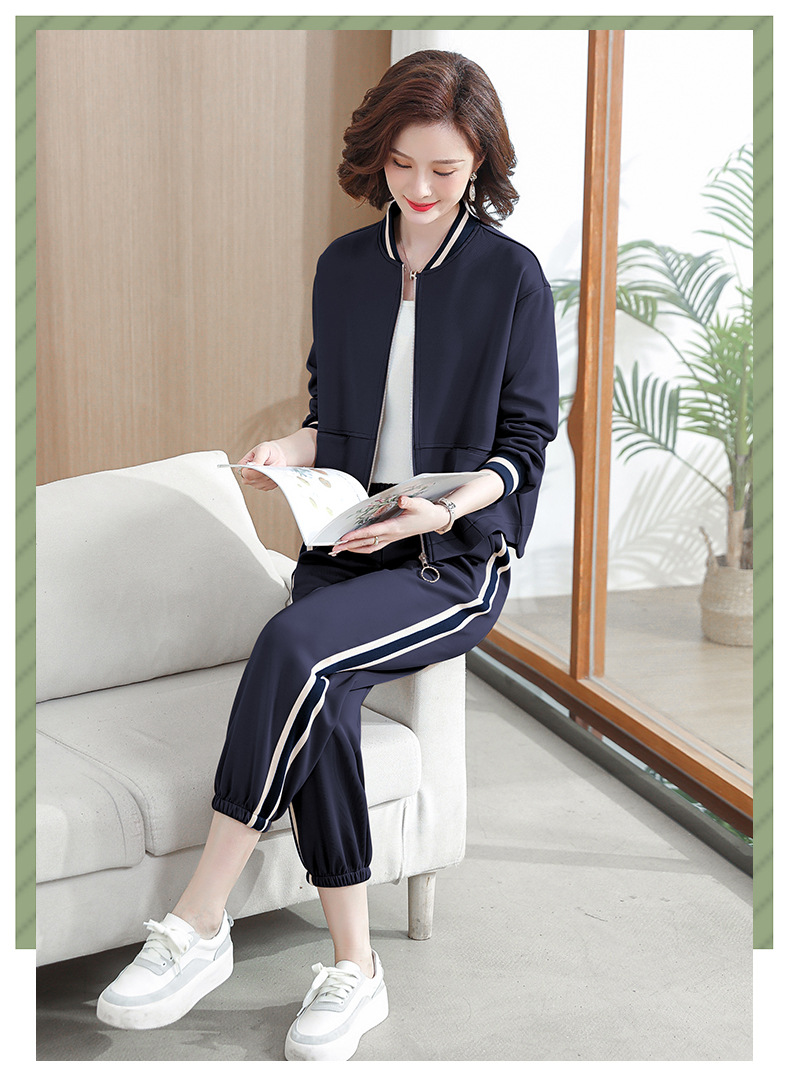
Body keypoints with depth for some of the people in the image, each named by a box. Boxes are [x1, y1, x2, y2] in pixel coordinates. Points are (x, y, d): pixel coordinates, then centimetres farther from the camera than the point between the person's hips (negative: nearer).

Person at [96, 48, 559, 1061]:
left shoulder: (511, 275, -2)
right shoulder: (345, 265, 12)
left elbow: (526, 443, -1)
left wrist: (452, 504, -20)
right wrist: (293, 448, -4)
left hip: (458, 559, -4)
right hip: (347, 541, 4)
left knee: (294, 646, -31)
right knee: (318, 709, -26)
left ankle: (197, 926, -22)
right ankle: (352, 972, -13)